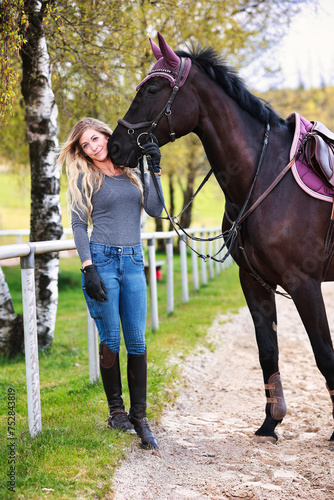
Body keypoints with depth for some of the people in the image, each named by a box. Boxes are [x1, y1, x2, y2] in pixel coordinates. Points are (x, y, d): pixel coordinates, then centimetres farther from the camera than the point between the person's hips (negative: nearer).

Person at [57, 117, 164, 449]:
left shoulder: (134, 171, 12)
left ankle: (139, 417, 6)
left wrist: (154, 170, -4)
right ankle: (116, 410, 15)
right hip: (102, 260, -3)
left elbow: (155, 210, 2)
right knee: (110, 341, 0)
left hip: (133, 262, 3)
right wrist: (88, 269, -11)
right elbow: (79, 226, -1)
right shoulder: (85, 178, 3)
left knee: (137, 343, 0)